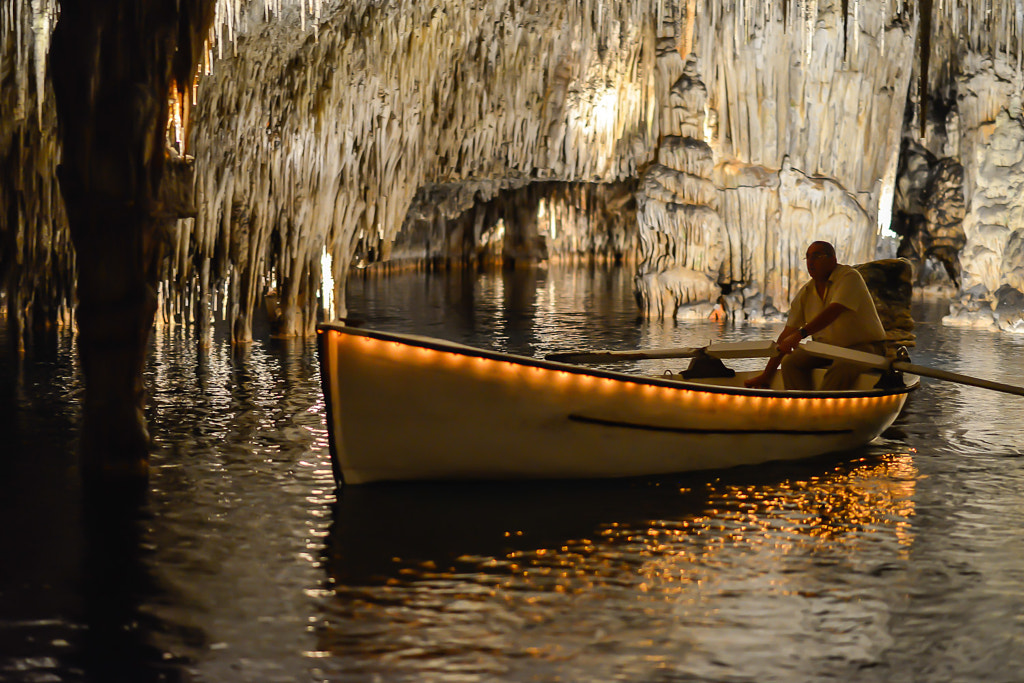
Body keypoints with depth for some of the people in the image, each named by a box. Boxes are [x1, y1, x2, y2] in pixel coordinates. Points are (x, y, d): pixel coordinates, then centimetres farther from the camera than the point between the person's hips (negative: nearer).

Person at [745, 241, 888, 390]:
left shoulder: (849, 277, -15)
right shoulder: (805, 293, 2)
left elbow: (833, 311, -31)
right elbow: (787, 335, 2)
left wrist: (801, 333, -43)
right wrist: (766, 375, -2)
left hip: (865, 346, -6)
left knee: (842, 368, -36)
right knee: (790, 360, -13)